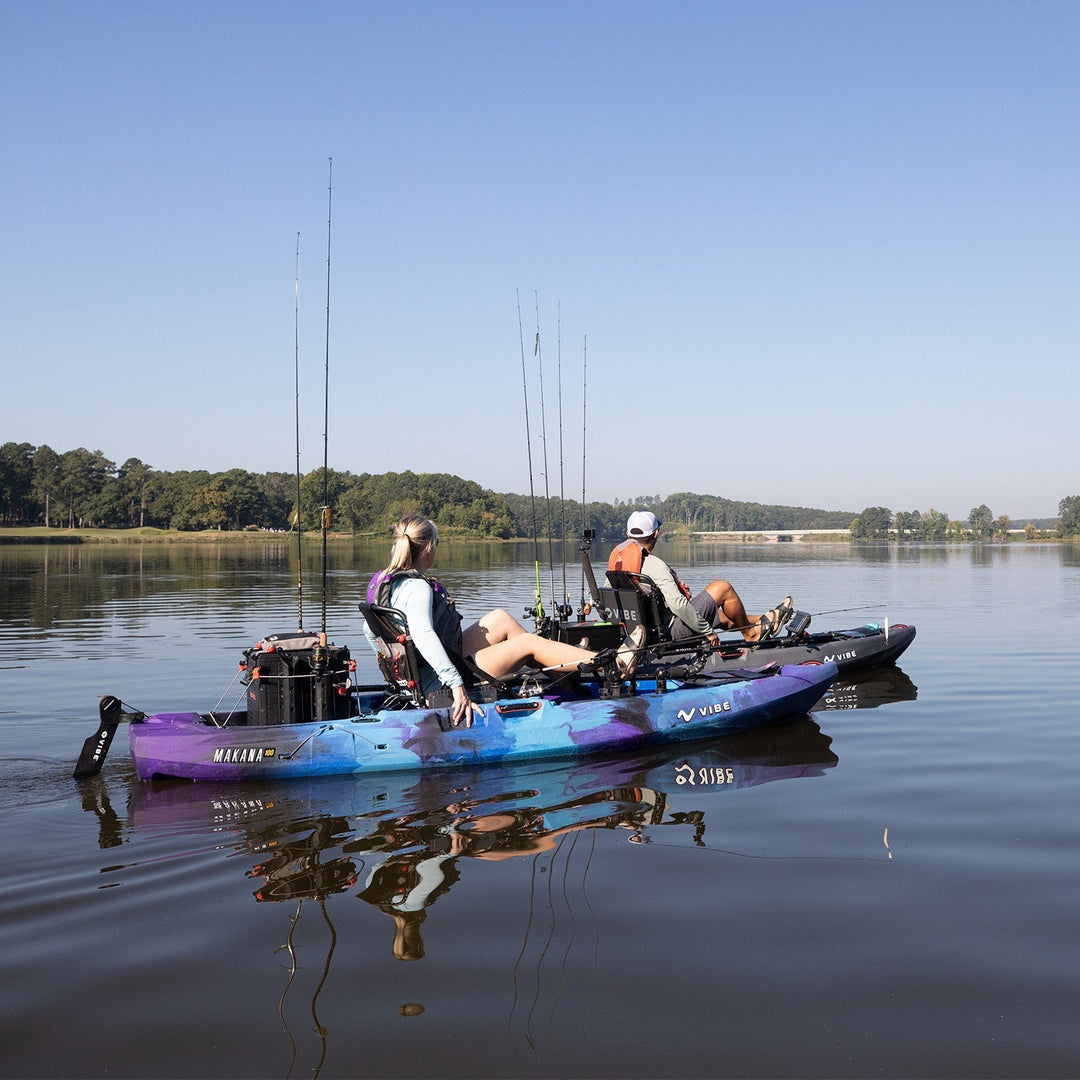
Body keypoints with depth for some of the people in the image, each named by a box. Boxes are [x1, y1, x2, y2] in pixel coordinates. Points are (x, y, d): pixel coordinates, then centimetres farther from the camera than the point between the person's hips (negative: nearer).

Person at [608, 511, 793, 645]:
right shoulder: (654, 565, -24)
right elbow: (678, 605, -29)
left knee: (723, 616, 24)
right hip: (673, 631, -9)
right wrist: (707, 631, -17)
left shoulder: (616, 557, 0)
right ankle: (750, 633, 24)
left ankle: (761, 623, 40)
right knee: (723, 587, 4)